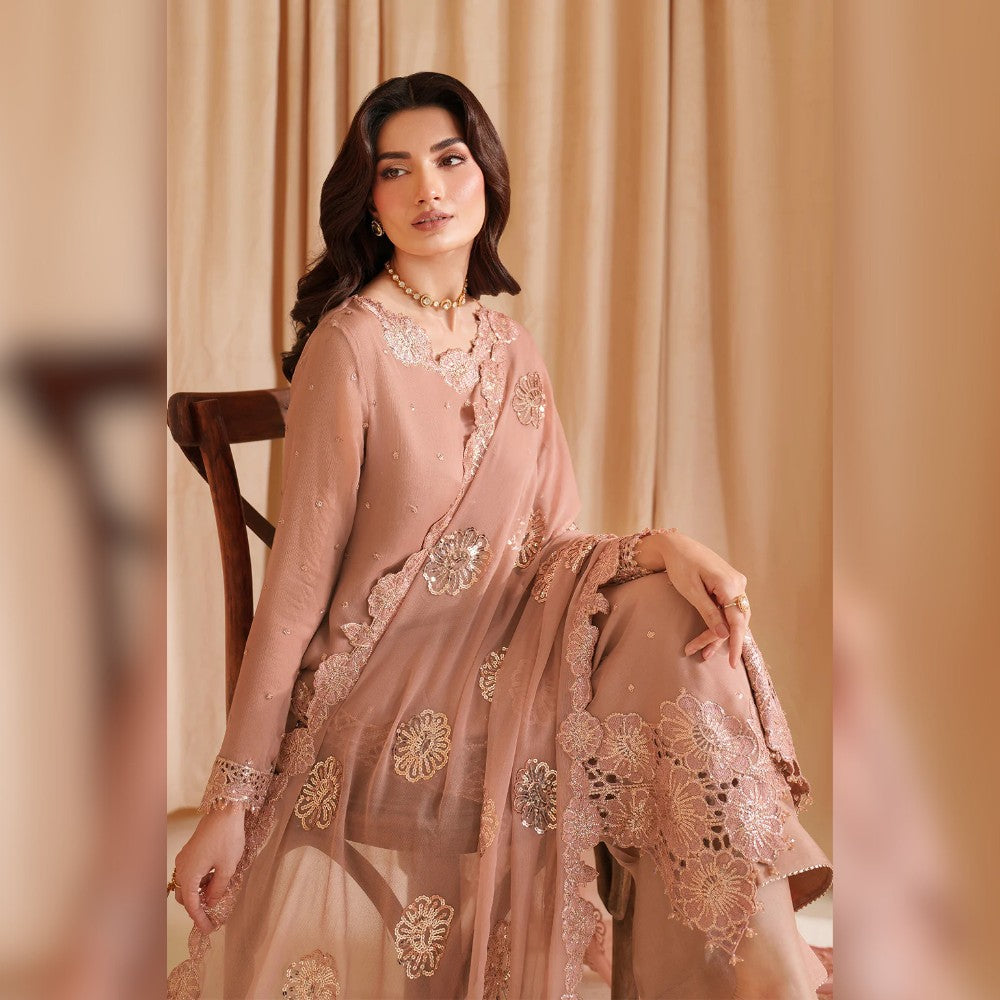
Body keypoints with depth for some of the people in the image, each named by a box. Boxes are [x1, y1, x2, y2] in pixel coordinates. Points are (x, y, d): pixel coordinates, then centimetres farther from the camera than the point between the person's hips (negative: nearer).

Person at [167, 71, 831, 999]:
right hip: (388, 707, -5)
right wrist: (232, 798, -13)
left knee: (674, 616, -16)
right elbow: (297, 577, -12)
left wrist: (659, 546, -17)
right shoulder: (350, 345, -11)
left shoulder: (513, 353, 8)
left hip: (502, 665, 5)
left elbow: (547, 551, 5)